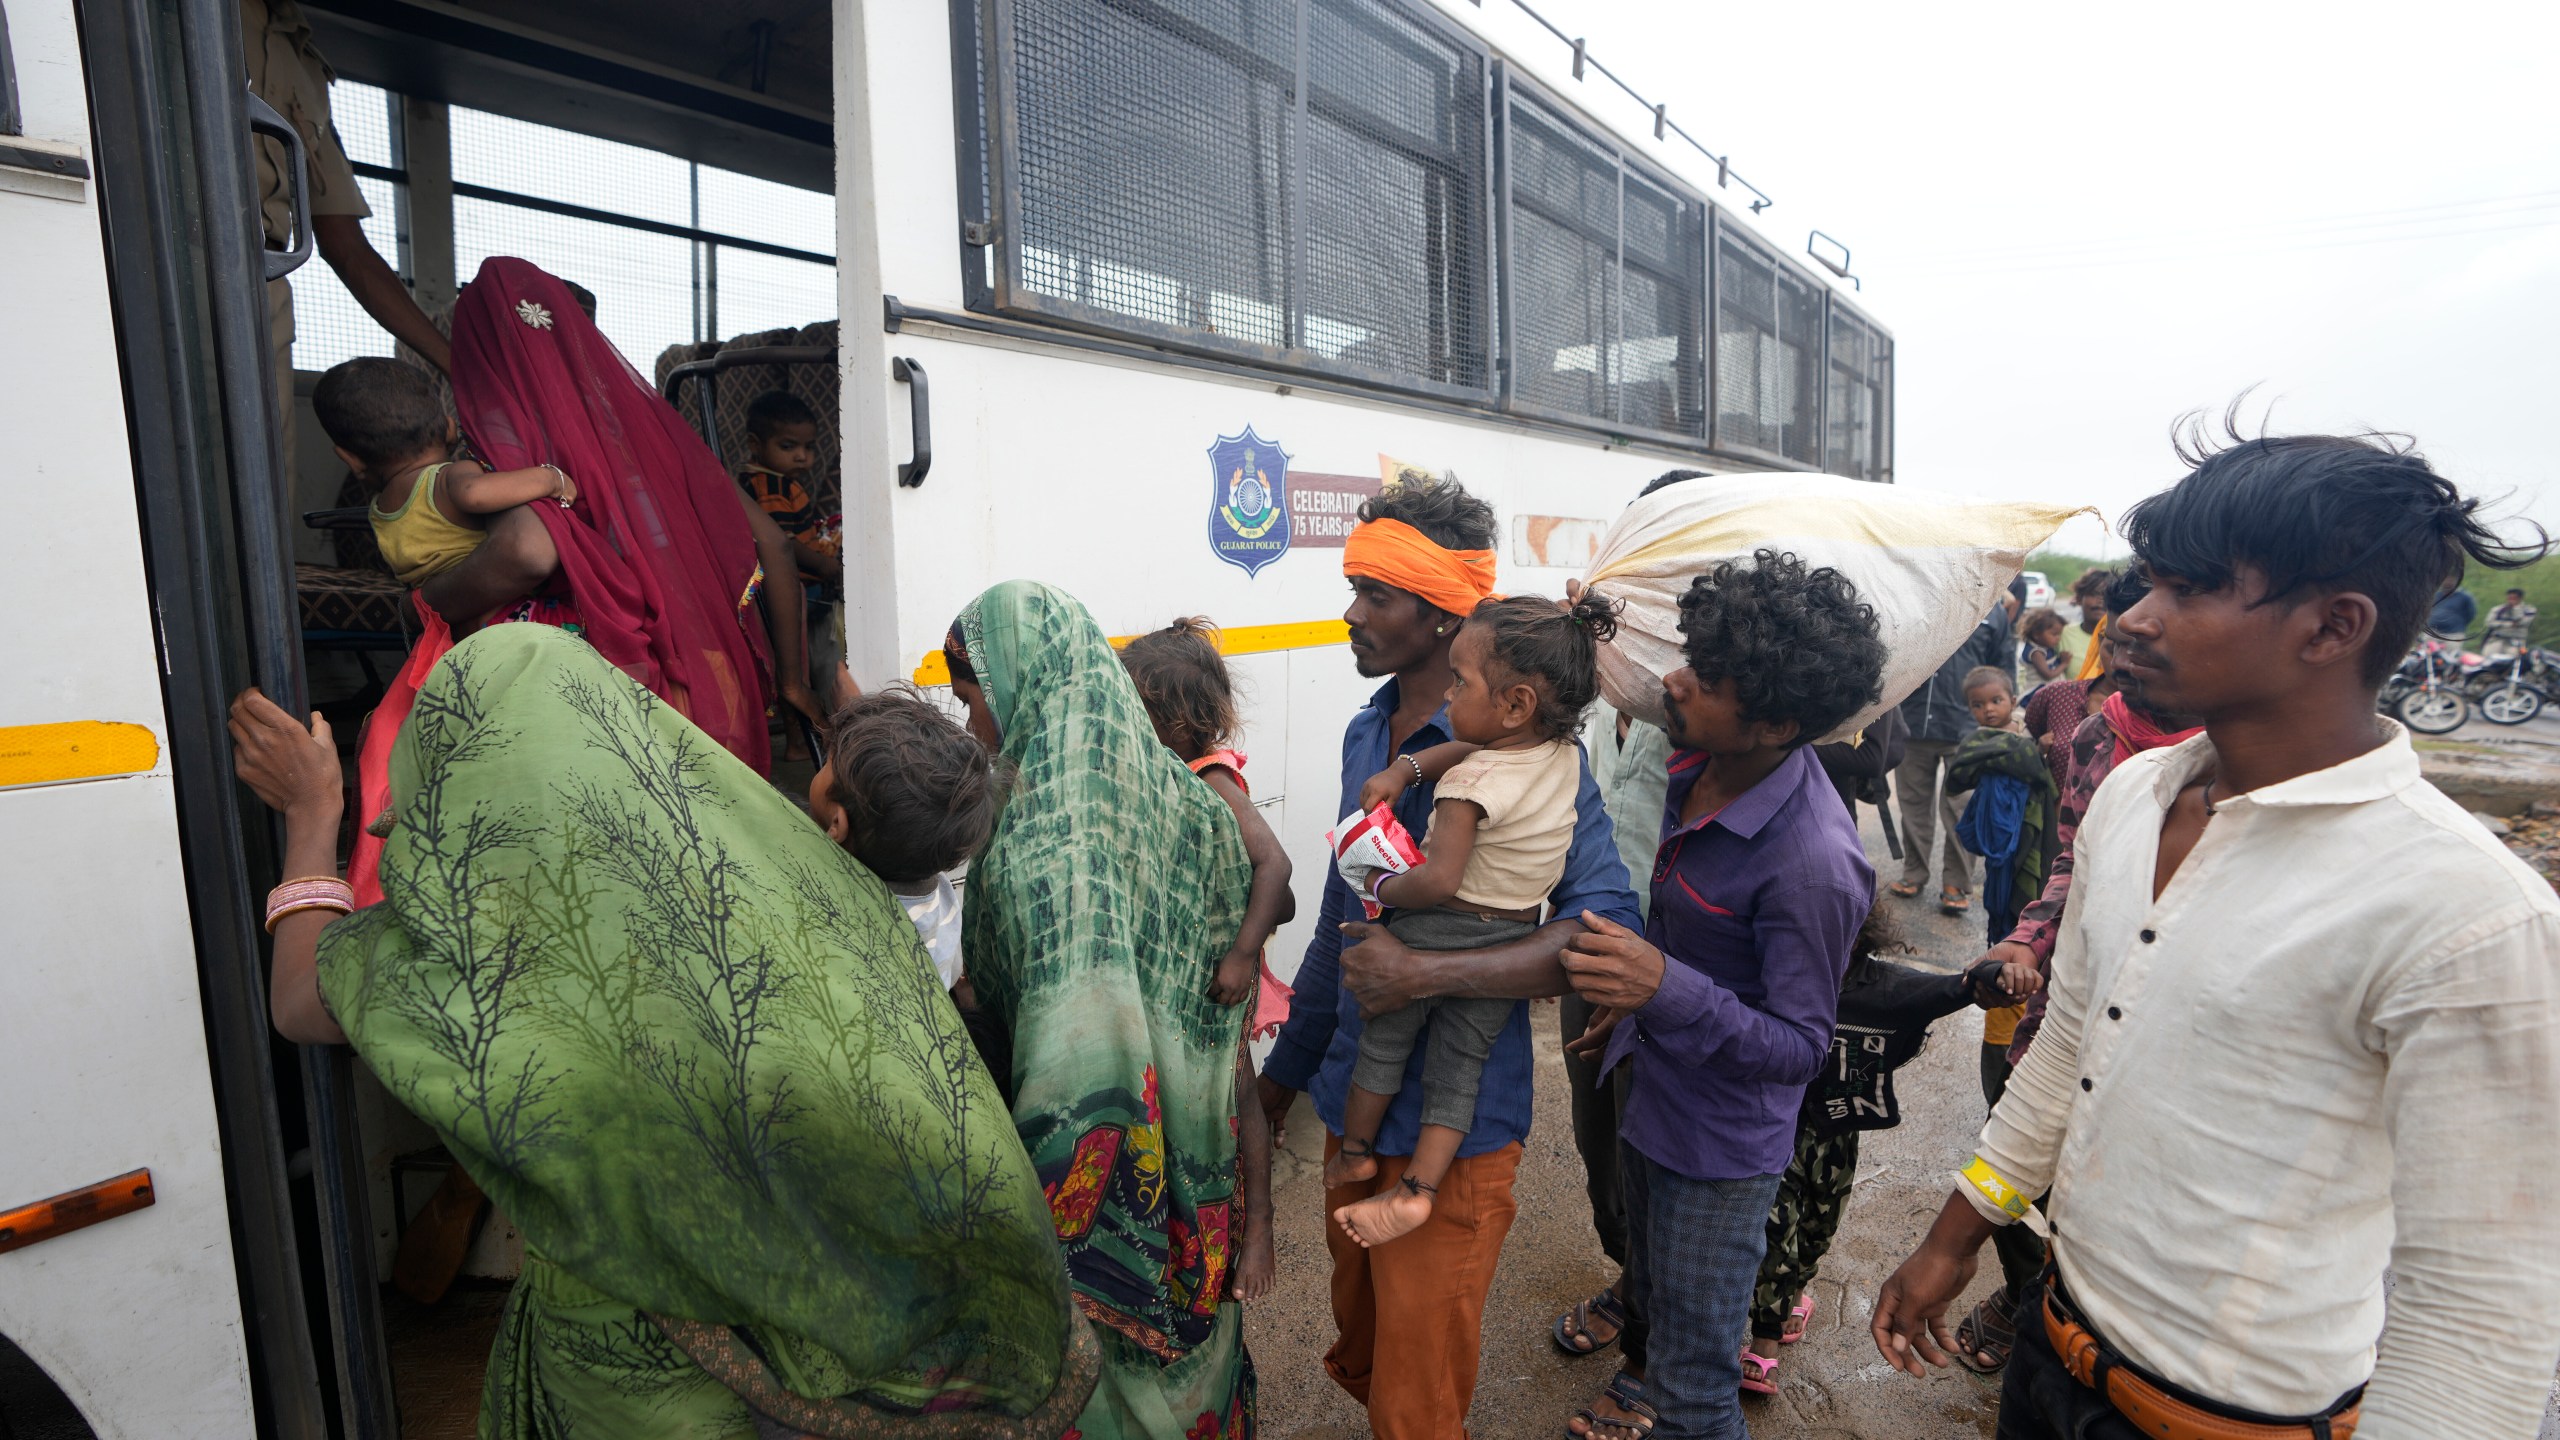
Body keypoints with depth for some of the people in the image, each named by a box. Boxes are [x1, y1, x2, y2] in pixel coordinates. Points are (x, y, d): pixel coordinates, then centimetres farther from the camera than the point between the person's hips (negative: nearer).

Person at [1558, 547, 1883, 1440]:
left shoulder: (1814, 864, -34)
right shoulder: (1701, 763, -9)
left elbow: (1801, 1048, -27)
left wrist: (1668, 989, -41)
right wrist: (1630, 997, 17)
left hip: (1720, 1148, -8)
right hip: (1651, 1098, 8)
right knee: (1649, 1294, 34)